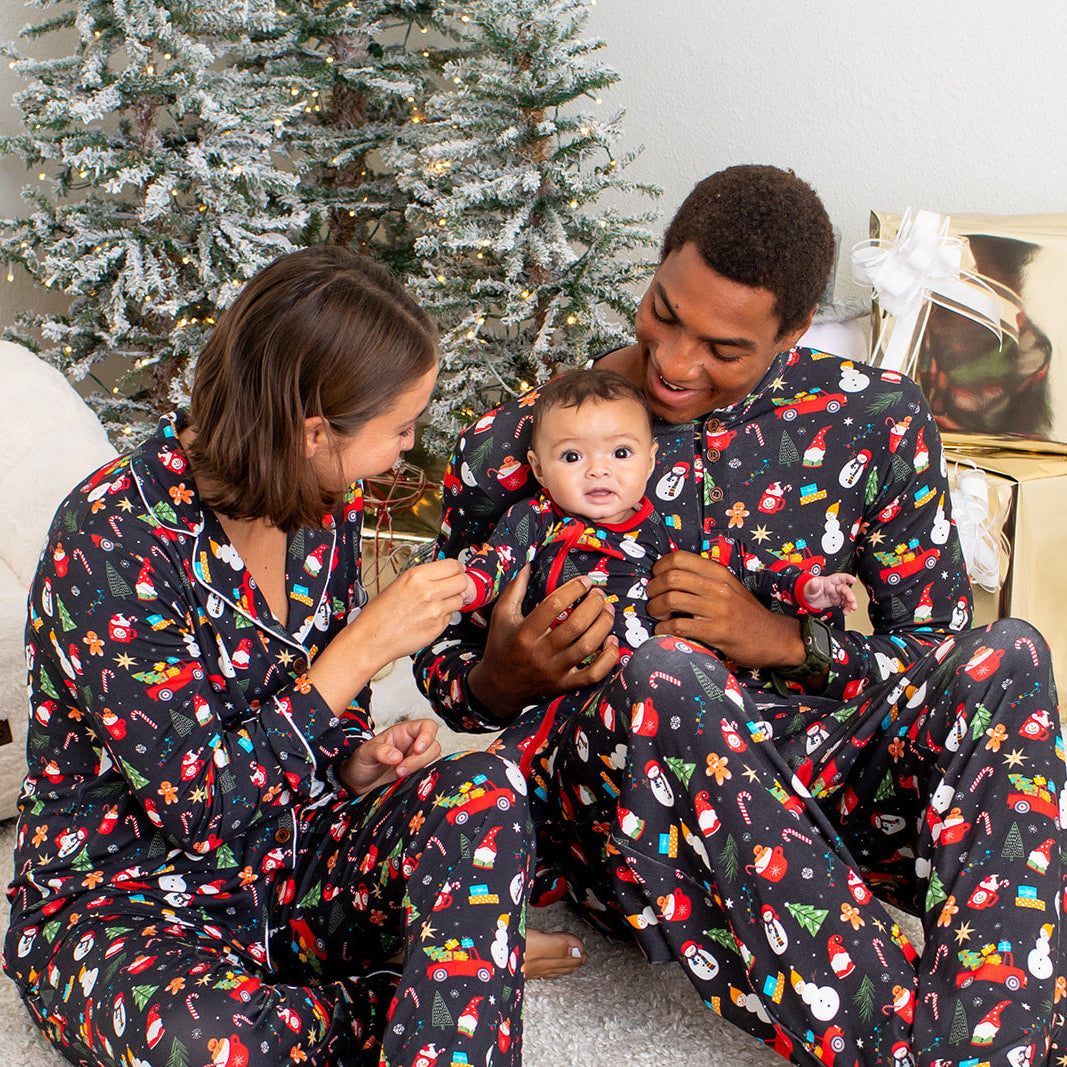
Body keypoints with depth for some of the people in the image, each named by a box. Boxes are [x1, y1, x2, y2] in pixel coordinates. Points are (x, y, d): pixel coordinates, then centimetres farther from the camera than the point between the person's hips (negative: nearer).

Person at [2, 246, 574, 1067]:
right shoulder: (113, 537, -24)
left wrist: (362, 761, -11)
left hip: (286, 858, 6)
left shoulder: (323, 506, -2)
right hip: (119, 895, -5)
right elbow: (193, 800, -25)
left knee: (487, 789, -23)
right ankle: (459, 980, -15)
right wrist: (366, 645, -26)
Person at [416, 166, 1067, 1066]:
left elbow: (941, 654, 5)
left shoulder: (874, 420, 2)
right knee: (665, 675, -36)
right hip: (612, 789, -2)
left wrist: (783, 640, -14)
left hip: (813, 782, 2)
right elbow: (442, 669, 9)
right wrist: (508, 678, -17)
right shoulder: (513, 449, -1)